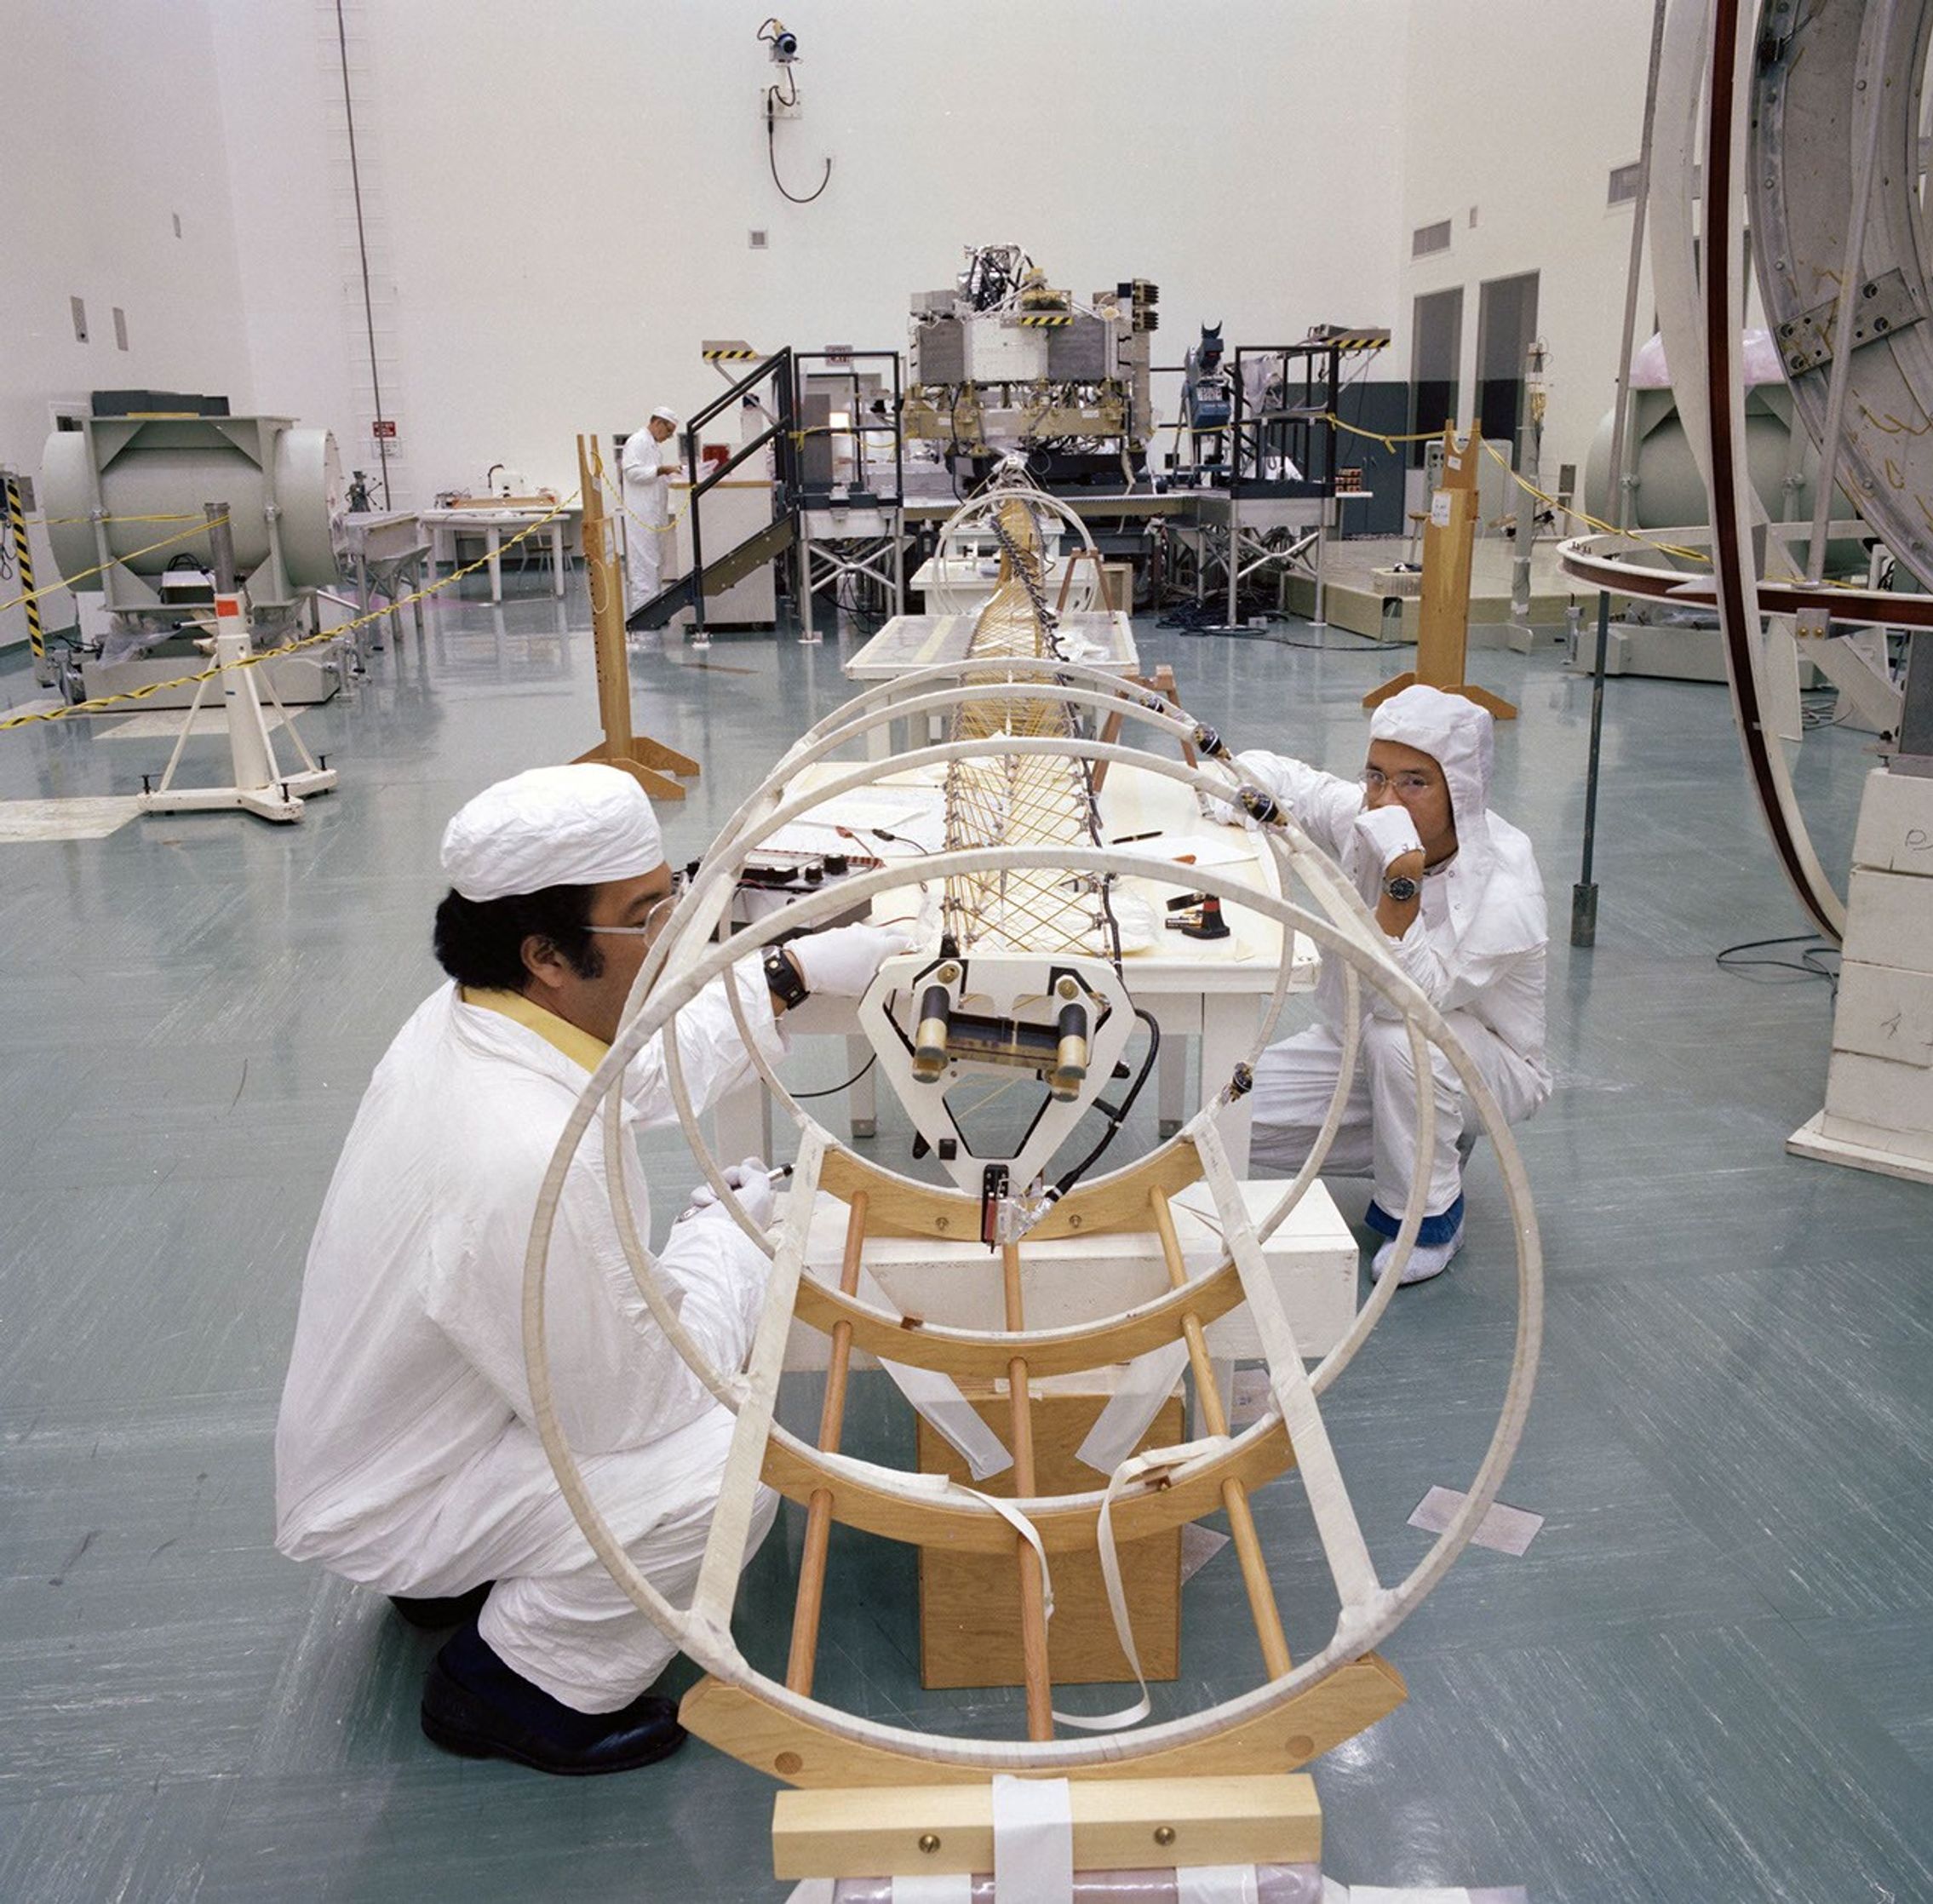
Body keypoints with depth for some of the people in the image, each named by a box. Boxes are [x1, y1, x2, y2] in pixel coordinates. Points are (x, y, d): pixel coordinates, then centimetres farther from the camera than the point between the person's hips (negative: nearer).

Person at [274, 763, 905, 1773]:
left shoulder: (466, 1018, -11)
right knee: (735, 1462, -24)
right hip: (390, 1508, -9)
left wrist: (789, 975, 10)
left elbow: (647, 1071, 11)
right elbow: (630, 1410, -26)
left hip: (397, 1427, 9)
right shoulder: (528, 1161, -39)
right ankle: (515, 1683, 2)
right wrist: (731, 1224, -13)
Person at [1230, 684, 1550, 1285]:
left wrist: (1403, 881, -45)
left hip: (1484, 1068, -5)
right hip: (1360, 1043, 6)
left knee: (1399, 1039, -40)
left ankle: (1430, 1217, -11)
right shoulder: (1362, 816, -14)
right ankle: (1418, 1149, 9)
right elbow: (1282, 777, 4)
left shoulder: (1504, 889, -30)